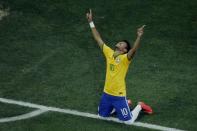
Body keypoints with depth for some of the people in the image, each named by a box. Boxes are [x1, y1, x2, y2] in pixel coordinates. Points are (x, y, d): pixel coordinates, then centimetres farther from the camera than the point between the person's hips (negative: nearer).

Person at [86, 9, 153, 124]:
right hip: (107, 93, 6)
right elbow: (98, 39, 5)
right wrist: (91, 22, 5)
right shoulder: (109, 53, 1)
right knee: (102, 115, 22)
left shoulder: (125, 58, -14)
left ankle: (139, 106, 27)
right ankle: (125, 104, 39)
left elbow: (134, 49, -34)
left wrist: (139, 37, -49)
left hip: (119, 95, -6)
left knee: (128, 121, -3)